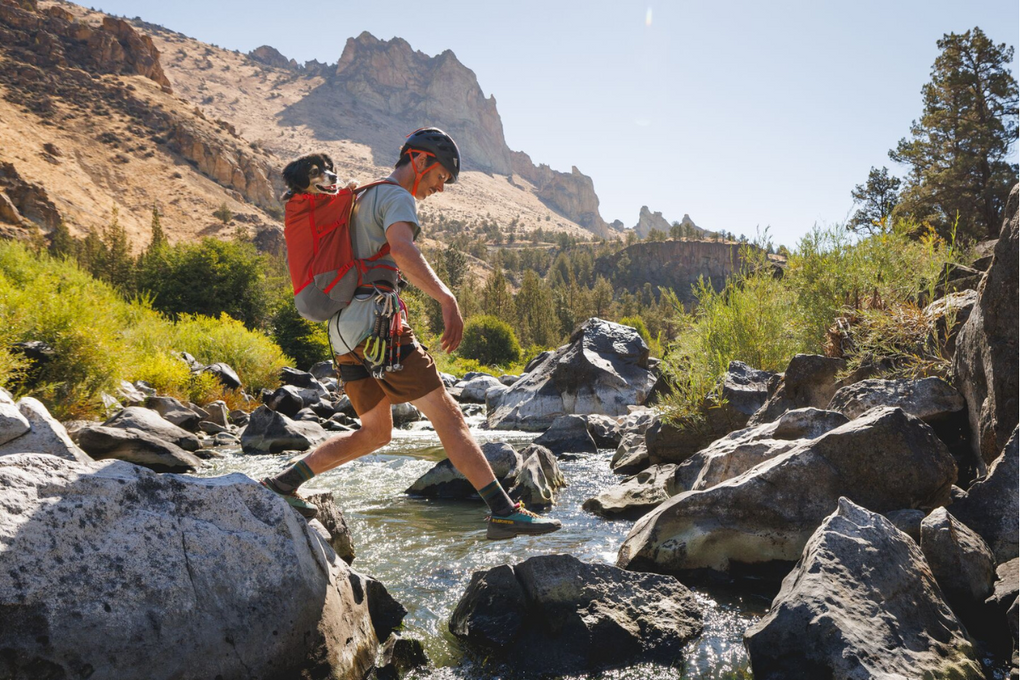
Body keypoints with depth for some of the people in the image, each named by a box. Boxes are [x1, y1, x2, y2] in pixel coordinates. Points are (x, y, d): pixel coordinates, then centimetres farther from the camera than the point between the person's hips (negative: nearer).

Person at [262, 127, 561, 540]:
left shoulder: (363, 197, 27)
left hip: (344, 331, 10)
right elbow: (402, 250, -25)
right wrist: (446, 299, -31)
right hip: (374, 323, -10)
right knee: (447, 415, -10)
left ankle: (285, 482, 16)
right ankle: (503, 512, -11)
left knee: (375, 433, 17)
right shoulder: (397, 197, -4)